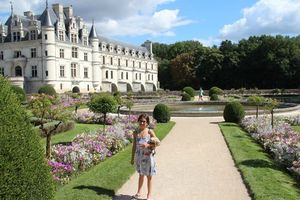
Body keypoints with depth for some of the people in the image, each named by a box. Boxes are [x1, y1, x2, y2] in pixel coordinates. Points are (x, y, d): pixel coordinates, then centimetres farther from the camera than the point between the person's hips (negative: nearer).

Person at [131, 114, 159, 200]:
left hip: (148, 157, -3)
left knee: (149, 176, 9)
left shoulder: (150, 132, -11)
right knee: (141, 174, 19)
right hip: (139, 156, 3)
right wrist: (132, 158, 10)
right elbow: (134, 146, 7)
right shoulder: (136, 133, -1)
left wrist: (148, 145, -26)